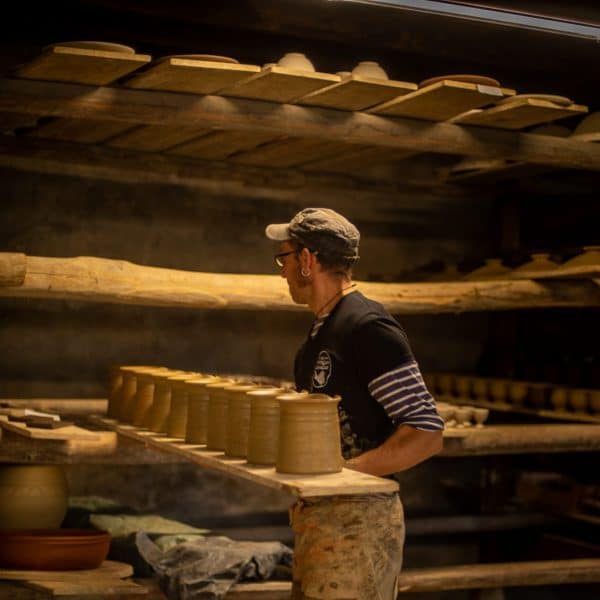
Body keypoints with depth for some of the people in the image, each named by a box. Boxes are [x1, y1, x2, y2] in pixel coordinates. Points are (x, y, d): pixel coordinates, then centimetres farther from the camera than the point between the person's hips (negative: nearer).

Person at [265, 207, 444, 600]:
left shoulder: (369, 327, -15)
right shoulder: (322, 329, 14)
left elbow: (426, 434, -20)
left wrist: (343, 471, -25)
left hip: (357, 523, -9)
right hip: (318, 519, 9)